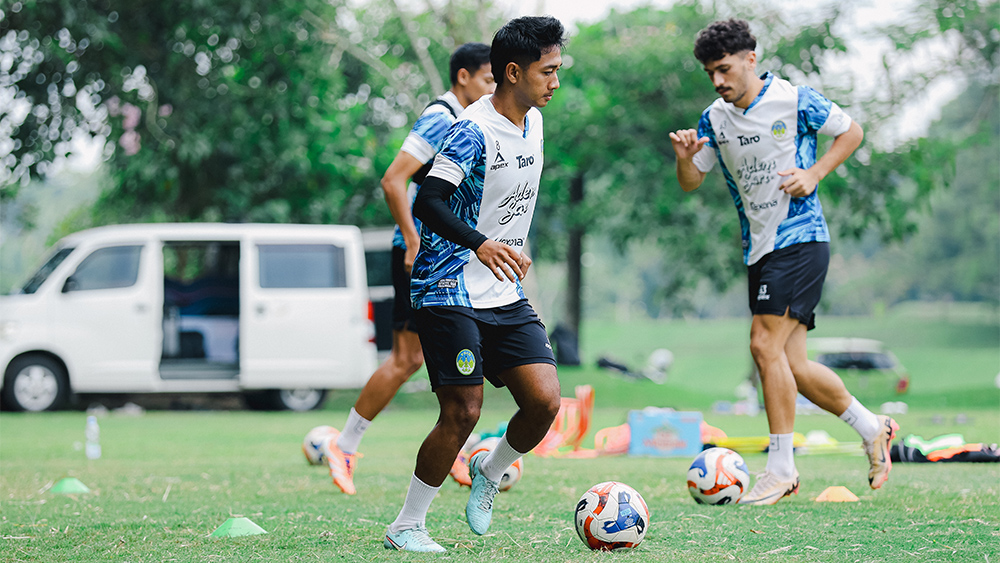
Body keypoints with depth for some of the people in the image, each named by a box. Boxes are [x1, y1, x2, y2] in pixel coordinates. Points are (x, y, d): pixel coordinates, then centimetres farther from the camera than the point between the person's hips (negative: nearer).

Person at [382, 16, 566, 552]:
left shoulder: (533, 122, 9)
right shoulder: (473, 130, -16)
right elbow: (427, 202, -25)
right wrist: (479, 244, -37)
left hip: (506, 296, 7)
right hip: (450, 291, -7)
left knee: (544, 401, -7)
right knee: (463, 412, -10)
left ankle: (488, 473, 21)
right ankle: (405, 527, 5)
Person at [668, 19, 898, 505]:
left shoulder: (795, 101, -8)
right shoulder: (714, 119, 7)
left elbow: (852, 132, 4)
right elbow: (690, 183, 12)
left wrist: (814, 174, -10)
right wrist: (684, 157, -10)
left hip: (800, 240, -7)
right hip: (758, 250, 7)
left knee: (766, 345, -17)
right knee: (792, 365, 5)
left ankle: (780, 469, -10)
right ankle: (872, 429, 24)